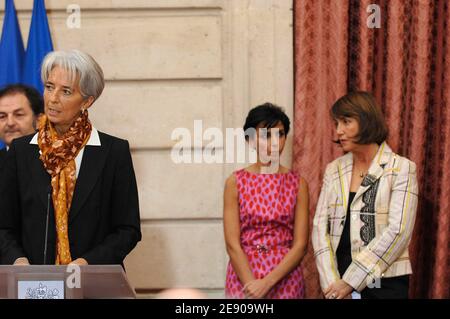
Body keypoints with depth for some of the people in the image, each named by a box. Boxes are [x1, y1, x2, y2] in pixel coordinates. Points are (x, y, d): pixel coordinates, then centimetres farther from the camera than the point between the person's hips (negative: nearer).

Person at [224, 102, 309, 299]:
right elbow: (232, 244, -6)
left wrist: (267, 282, -14)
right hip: (243, 274, -1)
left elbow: (300, 244, -4)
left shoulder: (298, 184, 0)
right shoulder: (236, 182, -2)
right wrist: (252, 285, -16)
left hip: (285, 279, 1)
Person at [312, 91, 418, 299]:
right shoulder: (334, 170, 8)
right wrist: (331, 281, -12)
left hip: (383, 283, -3)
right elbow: (320, 226, 1)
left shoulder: (401, 168, -5)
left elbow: (398, 231, -14)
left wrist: (350, 281, -16)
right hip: (337, 281, 4)